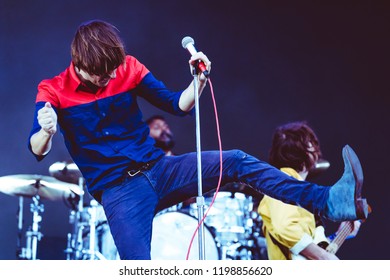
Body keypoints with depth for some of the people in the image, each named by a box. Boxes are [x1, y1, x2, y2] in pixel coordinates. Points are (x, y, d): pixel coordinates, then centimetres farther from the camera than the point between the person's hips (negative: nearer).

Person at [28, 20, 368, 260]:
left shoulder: (129, 68, 2)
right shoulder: (53, 91, -6)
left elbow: (178, 105, 3)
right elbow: (38, 150, -16)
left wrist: (199, 80, -18)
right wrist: (46, 131, -40)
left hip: (158, 168, 4)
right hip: (118, 190, -3)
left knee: (236, 161, -14)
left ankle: (331, 202, -21)